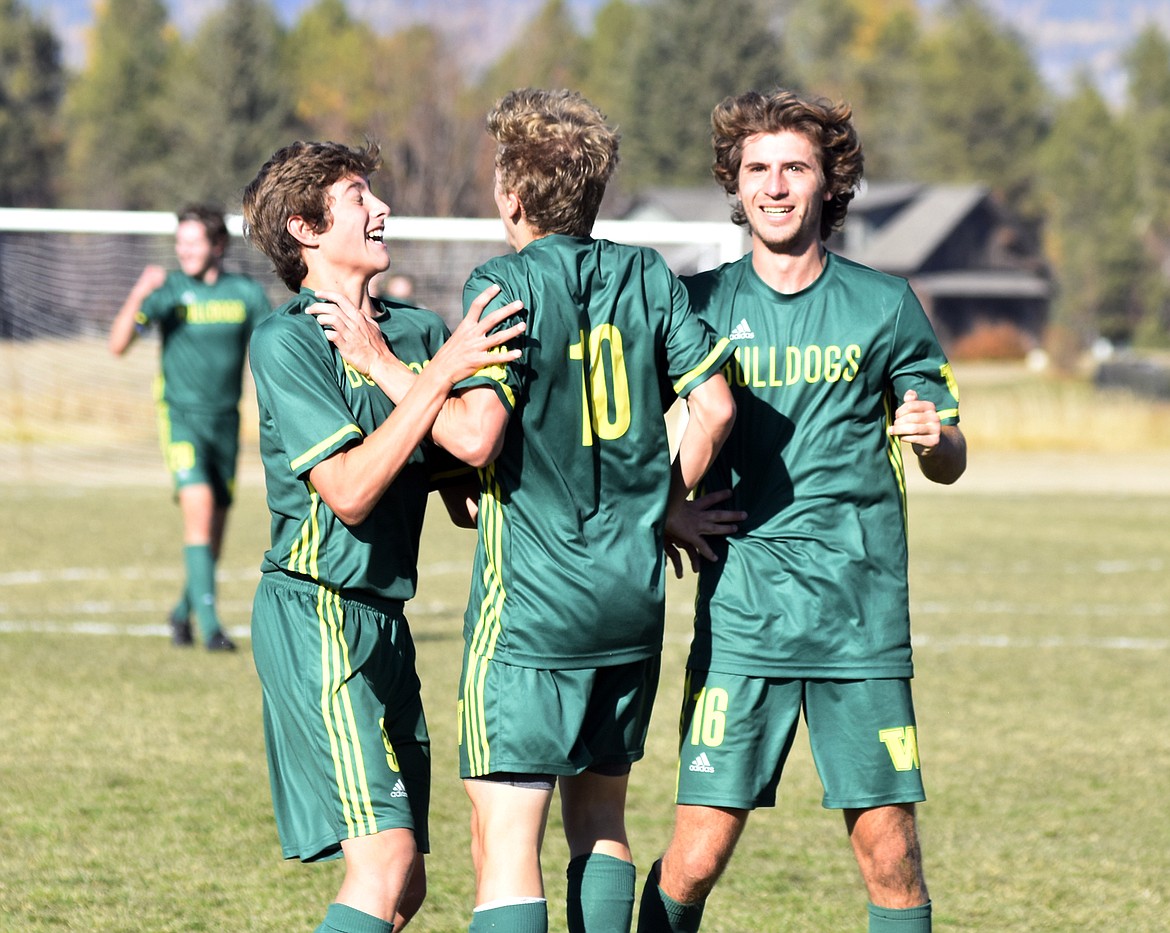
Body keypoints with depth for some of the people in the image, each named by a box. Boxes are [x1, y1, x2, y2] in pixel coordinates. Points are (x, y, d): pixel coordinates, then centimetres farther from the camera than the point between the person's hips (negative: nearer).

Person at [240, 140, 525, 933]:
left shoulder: (417, 332, 12)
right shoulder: (288, 340, -9)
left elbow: (465, 490, 12)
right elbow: (348, 490, -19)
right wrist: (440, 374, -22)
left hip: (382, 618, 8)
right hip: (317, 614, -8)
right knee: (384, 865, -18)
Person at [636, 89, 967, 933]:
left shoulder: (885, 308, 5)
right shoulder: (698, 304, 4)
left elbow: (950, 462, 10)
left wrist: (934, 436, -13)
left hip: (863, 619, 0)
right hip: (740, 616, 0)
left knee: (890, 852, -1)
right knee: (699, 852, -7)